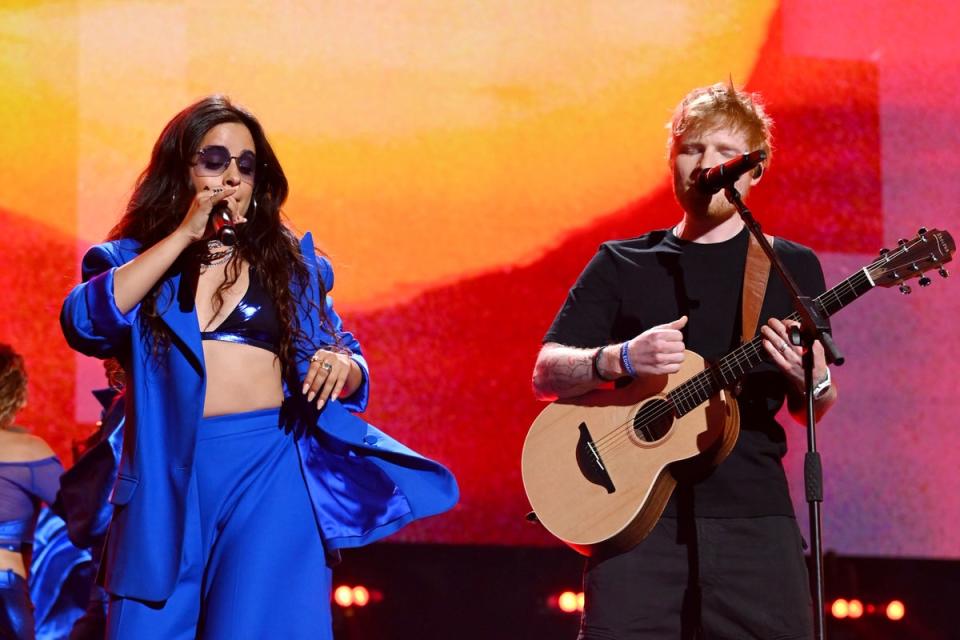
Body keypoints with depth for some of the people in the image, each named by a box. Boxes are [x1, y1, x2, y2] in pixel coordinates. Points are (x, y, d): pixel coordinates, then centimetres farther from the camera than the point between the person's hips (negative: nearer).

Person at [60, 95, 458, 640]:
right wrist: (183, 235, -9)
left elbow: (350, 363, 16)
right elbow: (84, 322, -11)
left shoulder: (291, 262, 14)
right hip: (168, 479, 0)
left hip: (273, 472, 0)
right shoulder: (132, 261, 10)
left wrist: (342, 369, -9)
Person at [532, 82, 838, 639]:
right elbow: (546, 374, 6)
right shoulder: (621, 265, 12)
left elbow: (813, 407, 12)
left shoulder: (791, 267, 12)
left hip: (753, 517, 0)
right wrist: (621, 359, -14)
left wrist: (812, 380, -13)